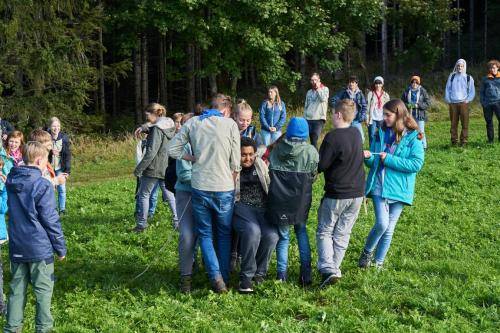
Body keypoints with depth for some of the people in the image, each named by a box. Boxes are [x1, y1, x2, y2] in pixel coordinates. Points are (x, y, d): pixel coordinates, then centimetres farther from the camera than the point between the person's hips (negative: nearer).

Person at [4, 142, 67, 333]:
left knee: (17, 288, 13)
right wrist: (61, 247, -3)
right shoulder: (42, 186, -17)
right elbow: (51, 220, -14)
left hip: (16, 247, 6)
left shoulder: (11, 182, 3)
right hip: (40, 248, -6)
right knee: (43, 289, 6)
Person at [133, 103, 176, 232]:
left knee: (144, 195, 2)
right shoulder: (170, 126, 9)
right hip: (167, 167, 8)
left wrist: (139, 168, -18)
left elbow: (151, 152, -22)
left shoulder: (157, 129, -17)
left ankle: (142, 224, 4)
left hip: (153, 168, -8)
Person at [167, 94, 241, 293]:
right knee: (224, 234, 17)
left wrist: (193, 158, 9)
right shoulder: (230, 124, -3)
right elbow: (236, 162, -3)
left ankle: (216, 277, -5)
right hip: (224, 188, -1)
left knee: (204, 234, 12)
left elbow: (172, 149, 4)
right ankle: (224, 278, 17)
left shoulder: (192, 123, 4)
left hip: (200, 187, 1)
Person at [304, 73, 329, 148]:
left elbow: (323, 99, -14)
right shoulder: (309, 92, 18)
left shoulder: (325, 89, 6)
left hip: (319, 119, -4)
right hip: (309, 119, 4)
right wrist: (304, 118, 10)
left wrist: (318, 88, -7)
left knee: (314, 140, -16)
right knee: (312, 140, 1)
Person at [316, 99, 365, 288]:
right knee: (342, 234, 14)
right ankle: (334, 269, 19)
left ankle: (328, 269, -9)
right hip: (357, 194, 6)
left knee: (324, 232, 6)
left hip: (336, 195, -6)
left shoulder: (333, 137, -20)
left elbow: (320, 166, -17)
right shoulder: (356, 134, 3)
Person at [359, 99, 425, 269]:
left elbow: (417, 164, -14)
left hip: (398, 189, -1)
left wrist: (389, 159, -16)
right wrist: (368, 157, -11)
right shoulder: (381, 134, 7)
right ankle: (367, 252, 9)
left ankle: (379, 262, 23)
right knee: (382, 223, -15)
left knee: (389, 228, 8)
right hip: (379, 187, 1)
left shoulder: (413, 138, -5)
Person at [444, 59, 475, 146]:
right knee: (453, 123, 1)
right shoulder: (452, 77, 12)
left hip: (463, 103, -2)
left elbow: (472, 92, 9)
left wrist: (467, 100, -4)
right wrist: (448, 100, 3)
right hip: (453, 103, 2)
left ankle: (464, 141, -4)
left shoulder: (468, 78, 8)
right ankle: (454, 141, 5)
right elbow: (447, 89, 13)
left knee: (465, 123, -7)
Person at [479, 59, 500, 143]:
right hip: (487, 104, 2)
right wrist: (482, 102, 2)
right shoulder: (485, 79, 10)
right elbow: (481, 91, 13)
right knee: (489, 122, 7)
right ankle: (490, 139, 15)